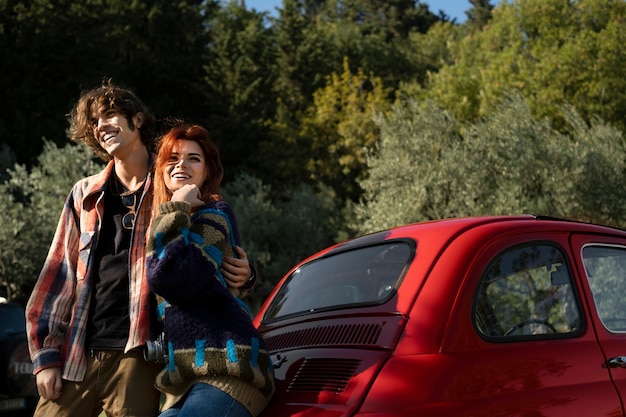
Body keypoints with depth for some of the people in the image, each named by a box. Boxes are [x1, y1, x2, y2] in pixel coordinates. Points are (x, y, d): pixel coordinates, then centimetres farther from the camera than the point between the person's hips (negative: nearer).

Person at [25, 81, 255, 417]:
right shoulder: (85, 196, 12)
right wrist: (45, 357, 5)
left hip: (136, 355, -3)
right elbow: (58, 279, 12)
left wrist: (239, 272, -11)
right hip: (76, 358, 3)